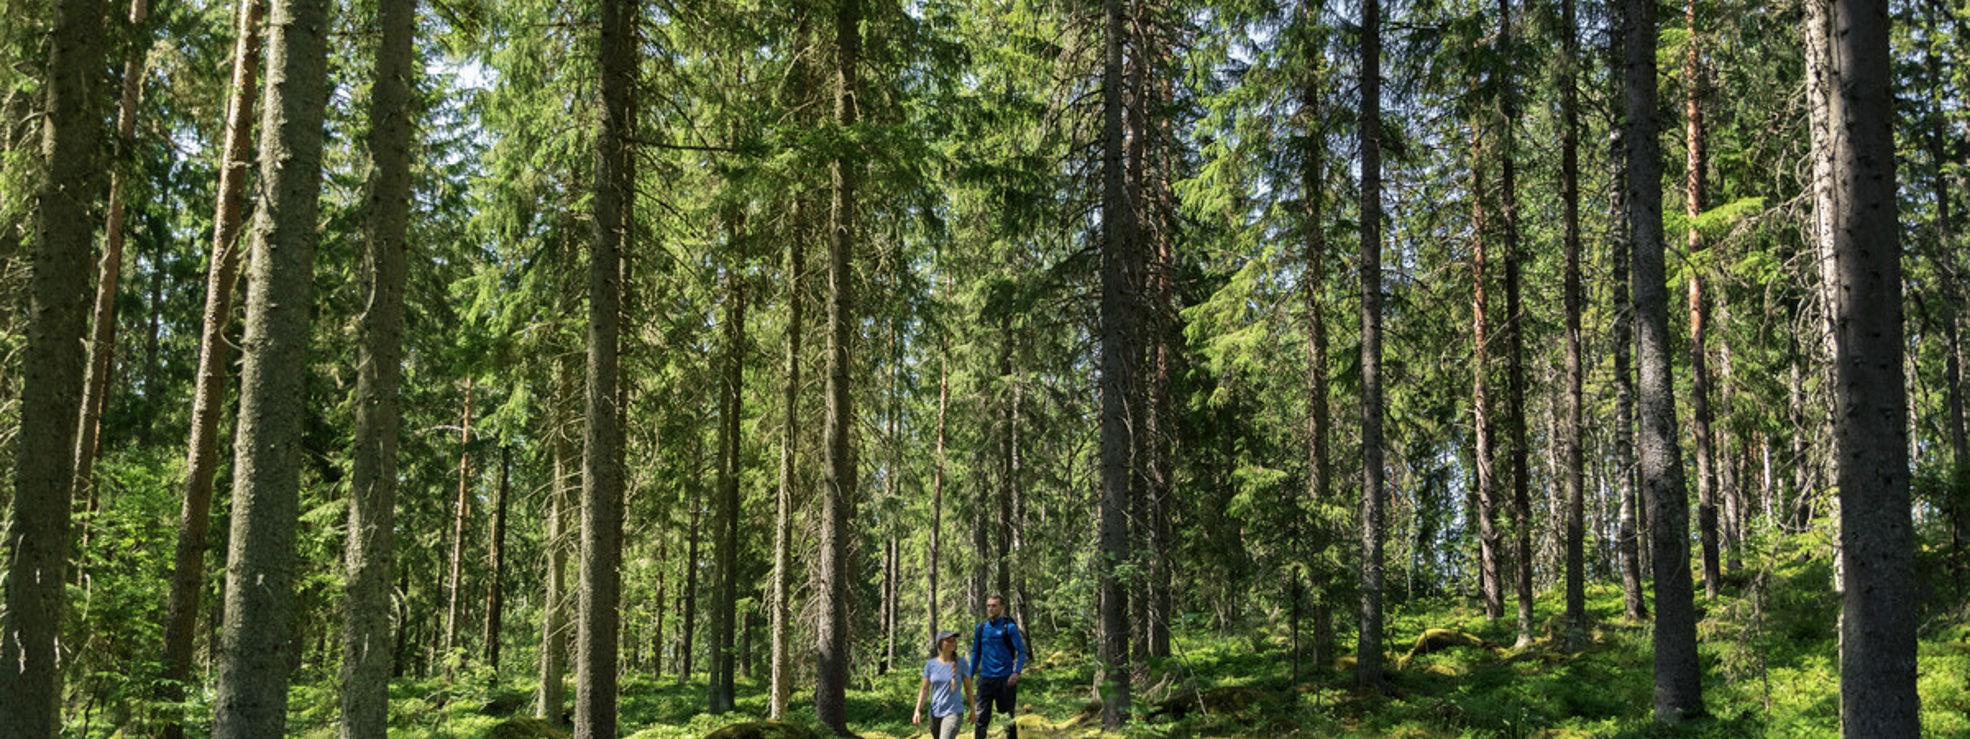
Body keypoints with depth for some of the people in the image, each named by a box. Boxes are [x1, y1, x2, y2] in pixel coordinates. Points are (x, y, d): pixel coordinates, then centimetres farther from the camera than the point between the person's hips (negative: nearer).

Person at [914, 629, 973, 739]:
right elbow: (924, 689, 2)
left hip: (954, 713, -4)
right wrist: (918, 711, -8)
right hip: (935, 713, 4)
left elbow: (968, 687, 3)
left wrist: (972, 710, 8)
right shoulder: (930, 664, 0)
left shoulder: (961, 663, -5)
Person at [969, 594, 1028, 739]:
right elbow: (976, 653, 19)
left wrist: (1016, 673, -22)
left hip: (1005, 679, -3)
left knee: (1008, 719, 5)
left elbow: (1021, 652, -7)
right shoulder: (981, 628, 10)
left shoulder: (1009, 627, -4)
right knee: (981, 718, -3)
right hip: (985, 678, 4)